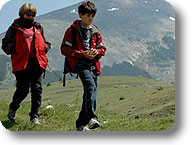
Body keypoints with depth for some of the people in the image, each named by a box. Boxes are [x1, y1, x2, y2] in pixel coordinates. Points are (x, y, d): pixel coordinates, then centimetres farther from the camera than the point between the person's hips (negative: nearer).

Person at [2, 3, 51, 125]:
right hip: (22, 63, -3)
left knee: (37, 89, -2)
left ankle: (35, 116, 6)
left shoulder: (38, 28, 18)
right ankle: (12, 108, 23)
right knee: (23, 90, -5)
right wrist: (15, 49, -12)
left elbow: (45, 43, 28)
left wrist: (45, 47, 6)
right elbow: (6, 45, 6)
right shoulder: (14, 29, 6)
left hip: (38, 63, 4)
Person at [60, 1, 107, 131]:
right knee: (91, 85, -30)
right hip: (80, 63, -6)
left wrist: (97, 52, -2)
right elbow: (65, 49, -4)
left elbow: (102, 48, 22)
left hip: (93, 65, 6)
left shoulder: (95, 31, 17)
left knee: (90, 94, 4)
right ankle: (92, 118, -38)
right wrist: (82, 53, -14)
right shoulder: (73, 30, 0)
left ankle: (81, 124, 14)